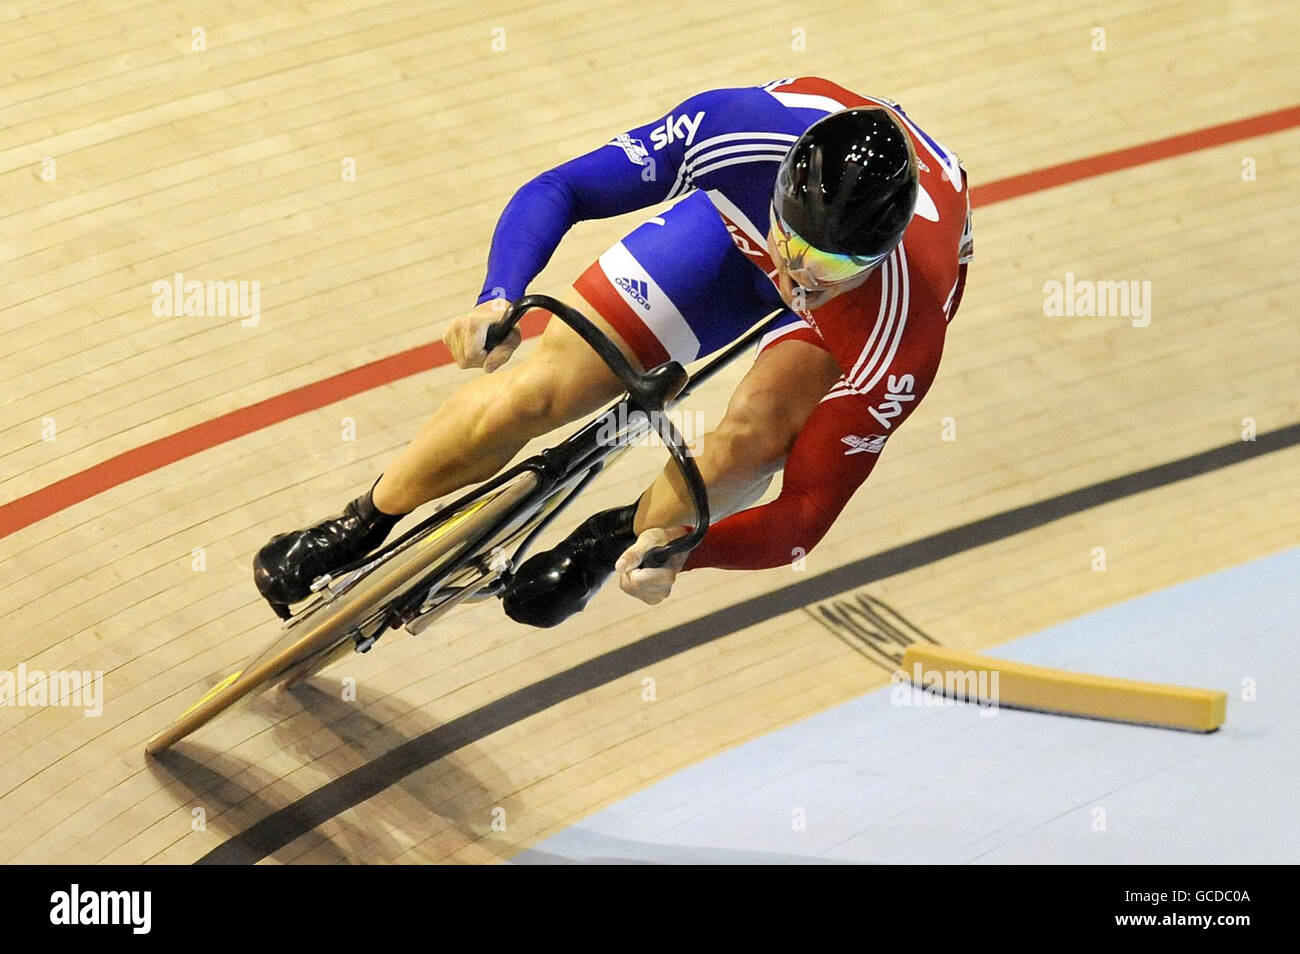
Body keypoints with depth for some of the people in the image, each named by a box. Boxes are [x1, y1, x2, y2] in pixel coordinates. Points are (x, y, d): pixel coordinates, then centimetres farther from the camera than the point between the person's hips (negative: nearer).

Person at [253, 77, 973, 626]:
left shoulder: (903, 336, -43)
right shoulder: (741, 128, -40)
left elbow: (807, 511, -35)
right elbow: (555, 191, -26)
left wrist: (682, 548, -53)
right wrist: (500, 299, -45)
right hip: (739, 213, 2)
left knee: (751, 440, -31)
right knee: (542, 389, -9)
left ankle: (616, 542, 3)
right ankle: (358, 528, 18)